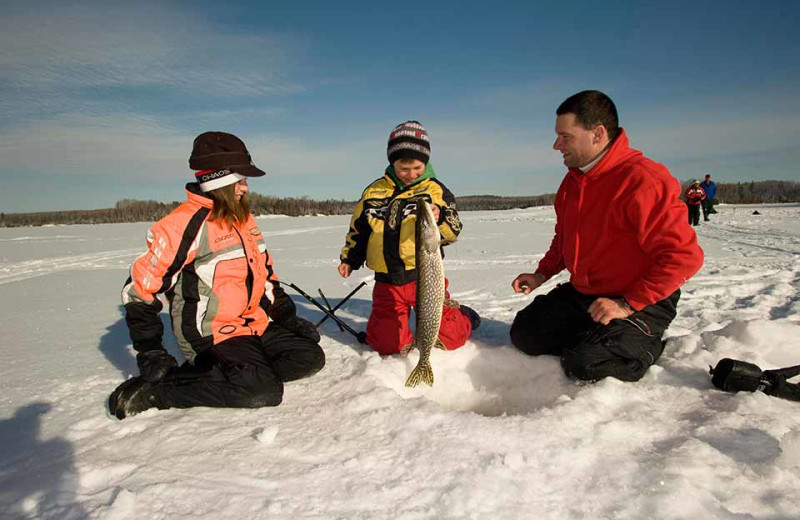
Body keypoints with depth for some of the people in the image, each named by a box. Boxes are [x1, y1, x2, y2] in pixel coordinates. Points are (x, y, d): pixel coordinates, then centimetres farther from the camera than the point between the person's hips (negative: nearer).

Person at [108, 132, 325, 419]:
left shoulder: (244, 219, 11)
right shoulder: (184, 224, -15)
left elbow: (265, 276, 18)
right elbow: (139, 290, -13)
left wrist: (289, 318, 11)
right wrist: (151, 355, -13)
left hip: (256, 326, 8)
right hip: (211, 336, -8)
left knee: (311, 357, 0)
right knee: (263, 391, -26)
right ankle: (151, 391, -13)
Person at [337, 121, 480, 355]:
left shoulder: (435, 190, -1)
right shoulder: (375, 191, 7)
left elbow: (453, 231, -10)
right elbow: (359, 228, 18)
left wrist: (440, 218, -29)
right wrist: (349, 258, 16)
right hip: (387, 281, 3)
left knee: (446, 338, -2)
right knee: (385, 343, 1)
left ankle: (457, 313, 31)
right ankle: (401, 318, 33)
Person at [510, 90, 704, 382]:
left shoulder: (642, 180, -23)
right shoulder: (573, 180, 5)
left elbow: (684, 255, -25)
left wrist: (628, 305, -25)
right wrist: (542, 274, 5)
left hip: (640, 303, -8)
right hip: (581, 294, 8)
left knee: (585, 366, -24)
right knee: (524, 333, 3)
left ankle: (647, 346, 3)